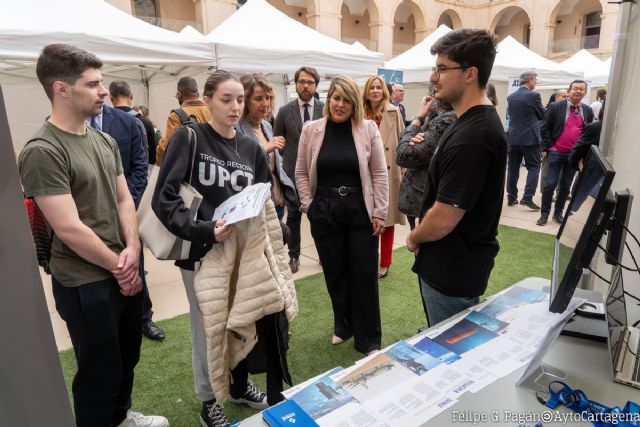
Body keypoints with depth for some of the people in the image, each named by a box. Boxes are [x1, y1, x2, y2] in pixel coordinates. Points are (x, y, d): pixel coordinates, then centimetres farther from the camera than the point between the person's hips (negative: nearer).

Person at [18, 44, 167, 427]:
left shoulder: (105, 141, 6)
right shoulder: (42, 152, -18)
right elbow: (70, 229, -21)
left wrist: (132, 250, -8)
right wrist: (119, 265, -11)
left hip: (126, 272, 8)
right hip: (86, 283, -8)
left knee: (128, 356, 24)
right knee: (100, 372, 10)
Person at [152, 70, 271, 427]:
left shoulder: (251, 148, 6)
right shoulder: (188, 138, -8)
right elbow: (164, 198, -15)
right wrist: (203, 231, -26)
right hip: (202, 251, -4)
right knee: (208, 328, 10)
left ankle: (241, 385, 42)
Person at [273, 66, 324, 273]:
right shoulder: (285, 111, 0)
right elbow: (277, 141, 9)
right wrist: (290, 157, 7)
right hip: (294, 171, 0)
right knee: (293, 215, 8)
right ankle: (293, 255, 21)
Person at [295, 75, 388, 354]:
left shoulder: (368, 129, -2)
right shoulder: (311, 130, 1)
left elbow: (380, 174, -1)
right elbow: (301, 173, 7)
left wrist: (379, 213, -4)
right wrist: (309, 206, -1)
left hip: (361, 211, -1)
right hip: (324, 212, 2)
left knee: (365, 275, 5)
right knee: (335, 273, 12)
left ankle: (368, 338, 21)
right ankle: (343, 326, 35)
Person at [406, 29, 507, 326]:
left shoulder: (470, 137, -28)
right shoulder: (481, 121, 6)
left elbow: (443, 220, -27)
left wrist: (413, 239, -9)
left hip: (453, 273, -10)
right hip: (464, 263, 10)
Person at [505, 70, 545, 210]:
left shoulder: (510, 97, 6)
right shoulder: (534, 95, -9)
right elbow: (542, 115, 1)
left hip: (513, 137, 5)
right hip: (530, 137, -5)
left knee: (513, 168, 10)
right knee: (533, 167, 2)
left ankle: (511, 197, 14)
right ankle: (527, 198, -6)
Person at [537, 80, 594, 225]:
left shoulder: (588, 111, 7)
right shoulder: (556, 107, -3)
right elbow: (545, 128, -2)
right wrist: (547, 147, -7)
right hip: (556, 152, -3)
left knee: (566, 186, 9)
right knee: (550, 184, -4)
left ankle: (558, 213, 20)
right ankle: (544, 213, 7)